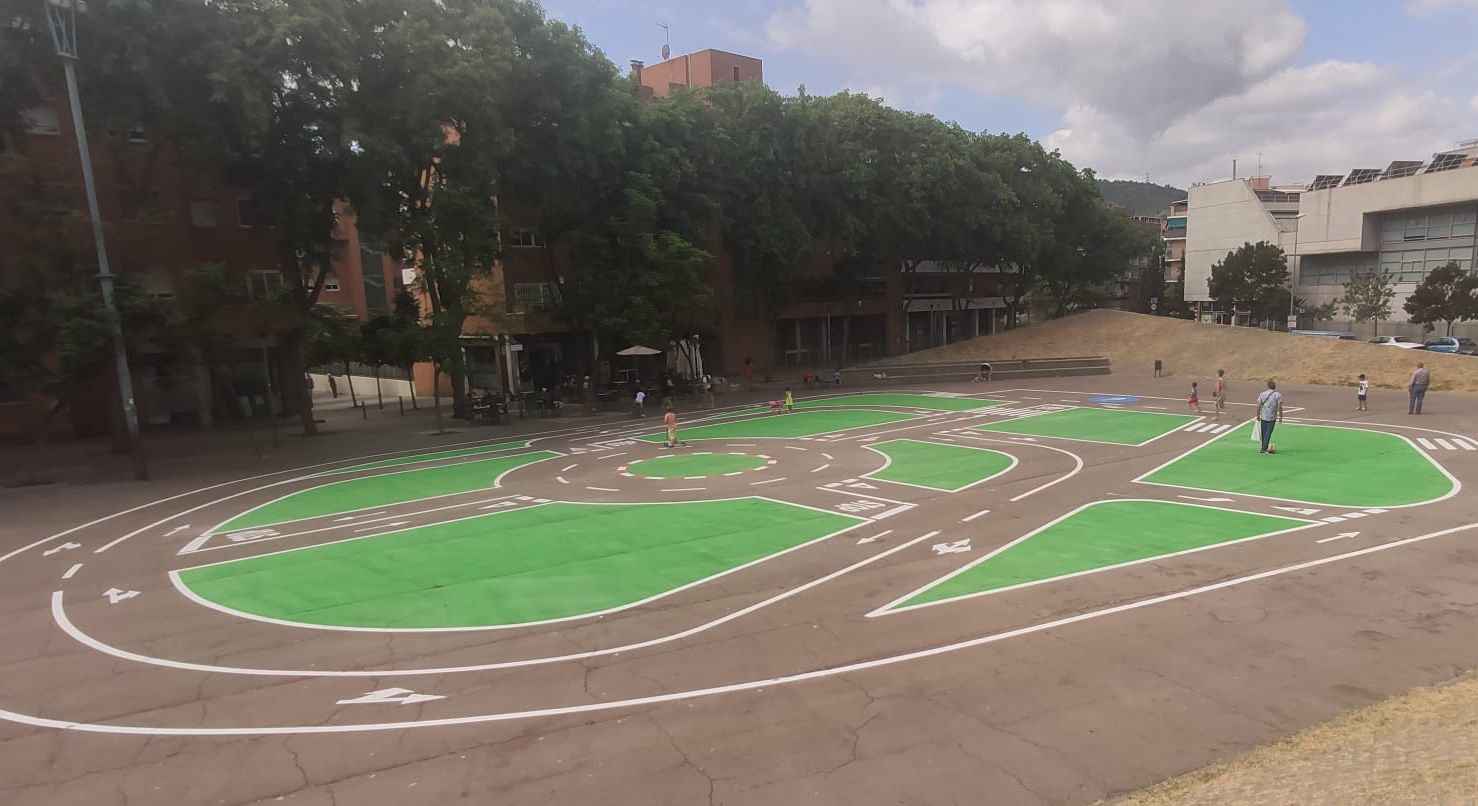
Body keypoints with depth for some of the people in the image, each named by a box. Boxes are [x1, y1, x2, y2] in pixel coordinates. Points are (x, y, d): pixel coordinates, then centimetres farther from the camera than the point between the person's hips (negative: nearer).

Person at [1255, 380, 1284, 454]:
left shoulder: (1262, 394, 2)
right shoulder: (1278, 395, -3)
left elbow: (1259, 406, 0)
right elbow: (1280, 407, -7)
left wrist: (1258, 416, 8)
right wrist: (1280, 417, 1)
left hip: (1263, 417, 2)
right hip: (1272, 417, -2)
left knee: (1263, 433, 13)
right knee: (1268, 433, 0)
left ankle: (1264, 447, 22)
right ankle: (1264, 448, -6)